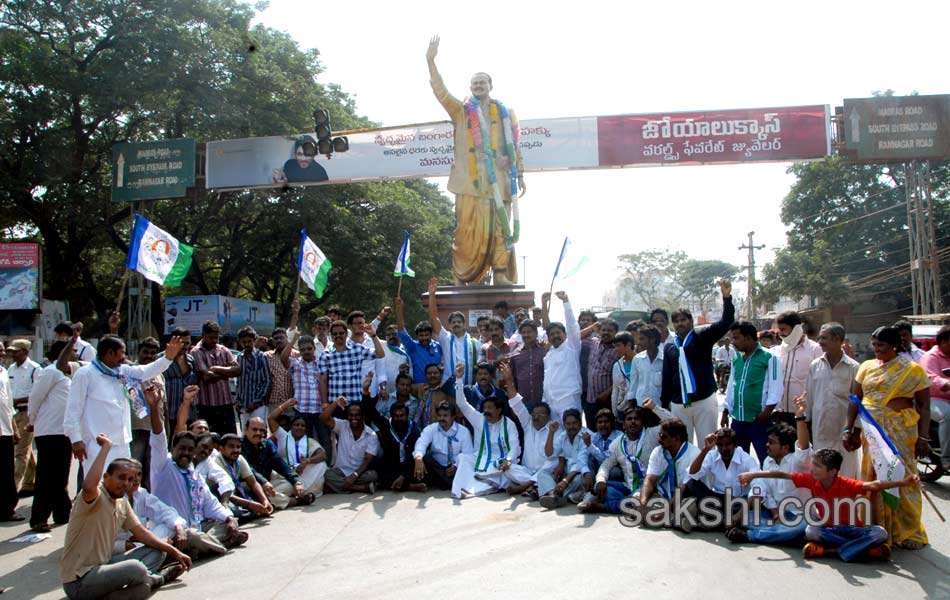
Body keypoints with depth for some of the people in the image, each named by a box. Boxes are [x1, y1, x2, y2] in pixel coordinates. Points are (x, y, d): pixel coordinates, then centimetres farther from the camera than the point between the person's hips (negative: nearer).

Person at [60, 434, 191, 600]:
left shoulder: (122, 502, 7)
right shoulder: (95, 498, -19)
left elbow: (140, 532, 12)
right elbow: (89, 486, -44)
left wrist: (174, 552, 5)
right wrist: (106, 446, -33)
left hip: (102, 567, 8)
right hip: (78, 582, -8)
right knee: (136, 569, -29)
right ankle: (158, 578, 2)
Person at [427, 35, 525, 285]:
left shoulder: (504, 113, 17)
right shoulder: (461, 111, 12)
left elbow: (514, 146, 16)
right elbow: (440, 91, 0)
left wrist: (519, 175, 12)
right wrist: (431, 61, -10)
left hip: (499, 180, 2)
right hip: (470, 180, -2)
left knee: (500, 227, -1)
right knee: (468, 229, -4)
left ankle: (500, 274, 3)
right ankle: (461, 277, 0)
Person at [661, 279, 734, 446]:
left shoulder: (702, 336, 1)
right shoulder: (670, 347, 10)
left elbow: (726, 322, -13)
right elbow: (666, 378, 14)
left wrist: (727, 297, -27)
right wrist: (664, 405, 11)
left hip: (704, 401, -3)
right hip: (678, 405, 3)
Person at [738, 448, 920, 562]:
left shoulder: (846, 485, -20)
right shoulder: (811, 480, -11)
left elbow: (873, 485, -33)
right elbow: (782, 475, -7)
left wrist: (903, 483, -48)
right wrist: (753, 474, -6)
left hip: (851, 529, -2)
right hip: (828, 529, 2)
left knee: (880, 532, -29)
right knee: (810, 531, -31)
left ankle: (830, 550, -31)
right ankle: (865, 548, -25)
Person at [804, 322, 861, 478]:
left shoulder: (853, 367, -3)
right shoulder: (815, 365, 6)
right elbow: (808, 396, 10)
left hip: (843, 429, -3)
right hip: (820, 429, 3)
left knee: (845, 476, 3)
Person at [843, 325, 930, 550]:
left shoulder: (913, 369, -1)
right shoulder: (867, 367, 9)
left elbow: (924, 406, -3)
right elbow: (855, 399, 9)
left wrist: (923, 437, -11)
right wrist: (849, 428, 2)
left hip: (901, 431, -4)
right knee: (873, 479, 5)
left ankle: (908, 532, 13)